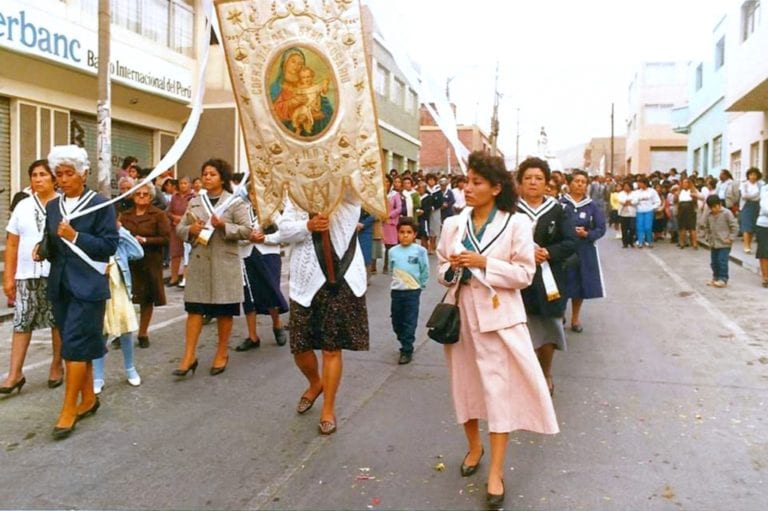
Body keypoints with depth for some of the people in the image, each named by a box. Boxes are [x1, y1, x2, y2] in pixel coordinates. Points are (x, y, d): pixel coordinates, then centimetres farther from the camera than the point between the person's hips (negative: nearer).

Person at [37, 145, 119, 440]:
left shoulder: (100, 204, -6)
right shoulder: (52, 207, 12)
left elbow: (110, 245, -11)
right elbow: (54, 246, 17)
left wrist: (75, 237, -20)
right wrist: (43, 251, -4)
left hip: (88, 286, -6)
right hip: (60, 286, 6)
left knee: (75, 345, -7)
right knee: (77, 345, 12)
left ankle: (68, 410, 1)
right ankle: (88, 399, 25)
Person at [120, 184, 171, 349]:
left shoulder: (158, 215, -1)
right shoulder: (125, 215, 10)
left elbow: (166, 238, -8)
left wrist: (145, 240, -17)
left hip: (149, 262, -2)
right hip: (128, 261, 2)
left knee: (147, 299, 6)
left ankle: (143, 333, 19)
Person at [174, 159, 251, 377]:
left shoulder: (235, 202, -1)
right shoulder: (194, 202, 12)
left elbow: (247, 230, -8)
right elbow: (179, 228, 13)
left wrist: (224, 225, -21)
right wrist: (190, 229, -9)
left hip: (225, 263, -3)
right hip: (199, 262, 4)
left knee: (224, 310, 5)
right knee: (194, 308, 2)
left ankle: (222, 353, 20)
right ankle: (189, 356, 7)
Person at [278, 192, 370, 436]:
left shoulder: (348, 195, -2)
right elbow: (285, 230, 0)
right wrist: (308, 225, -18)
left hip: (340, 280, -3)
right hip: (306, 281, 3)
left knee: (332, 348, 4)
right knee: (300, 346, 11)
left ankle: (328, 409, 22)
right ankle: (315, 384, 43)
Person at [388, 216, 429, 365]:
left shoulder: (420, 251, -10)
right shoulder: (393, 251, 0)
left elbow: (425, 271, -2)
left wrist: (420, 285, 3)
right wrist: (396, 283, 10)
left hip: (412, 291, -4)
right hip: (396, 291, 4)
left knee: (409, 323, 0)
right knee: (396, 322, 13)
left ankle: (407, 351, 9)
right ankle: (406, 344, 34)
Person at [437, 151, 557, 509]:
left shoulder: (517, 224, -7)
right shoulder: (452, 224, 4)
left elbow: (525, 274, -9)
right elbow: (441, 272, 10)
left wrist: (483, 264, -19)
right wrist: (452, 269, -13)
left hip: (498, 316, -4)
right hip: (461, 314, 4)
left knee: (500, 390, -2)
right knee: (465, 385, 15)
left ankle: (496, 471, 9)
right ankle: (474, 446, 38)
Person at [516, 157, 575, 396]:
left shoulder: (557, 210, 3)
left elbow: (570, 243, 1)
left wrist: (547, 253, -16)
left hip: (548, 279, 2)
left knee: (547, 331, 10)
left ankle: (546, 374, 33)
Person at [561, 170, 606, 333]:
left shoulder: (593, 206, 2)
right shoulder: (560, 204, -3)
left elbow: (601, 229, 0)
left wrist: (586, 234, -16)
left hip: (584, 251, 2)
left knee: (580, 284, 8)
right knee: (563, 284, 0)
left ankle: (575, 318, 25)